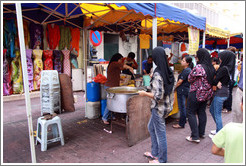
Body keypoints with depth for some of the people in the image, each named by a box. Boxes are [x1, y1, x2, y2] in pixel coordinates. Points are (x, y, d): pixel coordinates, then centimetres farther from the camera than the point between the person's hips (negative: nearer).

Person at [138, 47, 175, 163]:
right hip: (167, 106, 9)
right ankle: (155, 153, 40)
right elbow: (171, 90, 9)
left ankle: (162, 160, 29)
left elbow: (158, 96, -27)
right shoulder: (169, 72, 1)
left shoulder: (157, 74, -24)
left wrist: (145, 93, -12)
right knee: (151, 127, 25)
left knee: (160, 134, 8)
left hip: (159, 108, -9)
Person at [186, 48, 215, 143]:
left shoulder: (198, 67, -21)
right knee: (202, 112, 18)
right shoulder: (211, 68, 5)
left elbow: (190, 79, -14)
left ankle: (195, 136, 3)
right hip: (206, 94, 8)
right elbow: (212, 80, 14)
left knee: (191, 113, 2)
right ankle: (201, 133, 30)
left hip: (196, 93, -8)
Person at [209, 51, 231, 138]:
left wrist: (214, 85, 3)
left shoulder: (224, 68, -19)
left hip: (220, 94, -10)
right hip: (220, 93, 10)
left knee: (217, 114, 0)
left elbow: (215, 79, -18)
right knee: (212, 110, 21)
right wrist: (218, 82, -12)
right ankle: (219, 129, 34)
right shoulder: (225, 67, 10)